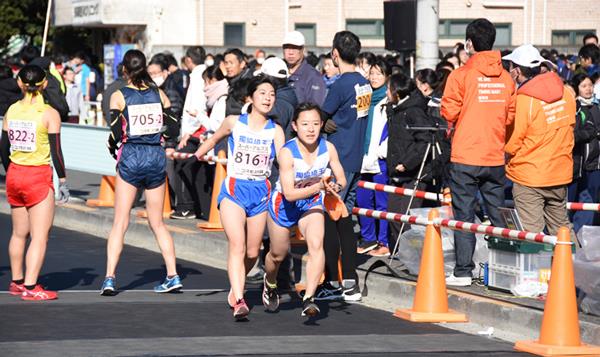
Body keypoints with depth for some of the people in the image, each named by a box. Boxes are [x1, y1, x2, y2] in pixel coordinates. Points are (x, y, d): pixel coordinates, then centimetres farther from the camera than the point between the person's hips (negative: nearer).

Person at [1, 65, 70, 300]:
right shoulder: (49, 114, -11)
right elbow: (56, 151, -11)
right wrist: (63, 181, -3)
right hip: (38, 176, -6)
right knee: (40, 236, -2)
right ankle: (30, 288, -6)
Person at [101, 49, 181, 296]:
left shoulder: (119, 96, -5)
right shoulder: (159, 94, 4)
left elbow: (116, 132, -11)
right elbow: (173, 129, 3)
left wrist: (112, 149, 8)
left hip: (130, 158, -3)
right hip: (156, 158, 3)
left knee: (120, 223, 0)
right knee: (157, 223, 13)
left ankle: (109, 278, -8)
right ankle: (173, 276, 8)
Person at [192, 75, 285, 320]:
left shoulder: (275, 131, 1)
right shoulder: (234, 123, 0)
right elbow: (214, 139, 20)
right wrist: (197, 155, 28)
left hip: (260, 192, 2)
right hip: (234, 190, -2)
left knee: (252, 252, 9)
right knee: (237, 245, -20)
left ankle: (235, 289, 35)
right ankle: (238, 301, -29)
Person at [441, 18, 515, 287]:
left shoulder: (461, 75, -9)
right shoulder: (506, 78, 4)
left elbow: (449, 113, -10)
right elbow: (511, 115, 7)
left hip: (465, 157, -4)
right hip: (496, 157, 4)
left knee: (464, 214, 1)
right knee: (498, 213, 12)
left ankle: (463, 271, -1)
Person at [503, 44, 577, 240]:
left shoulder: (522, 101, -18)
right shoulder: (566, 94, 0)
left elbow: (511, 144, -12)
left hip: (528, 177, -6)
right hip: (560, 174, 6)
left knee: (530, 232, -3)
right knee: (561, 226, 17)